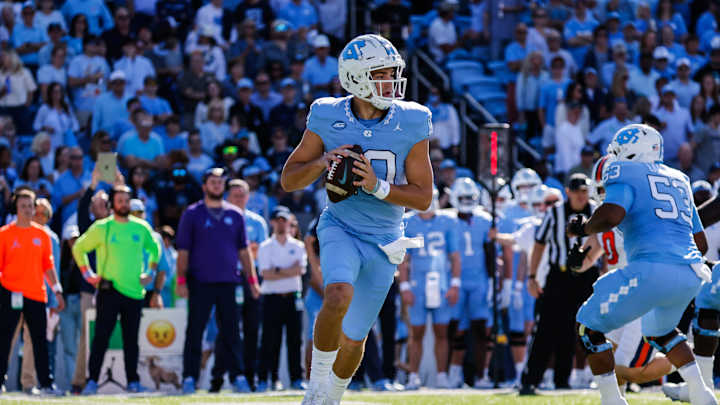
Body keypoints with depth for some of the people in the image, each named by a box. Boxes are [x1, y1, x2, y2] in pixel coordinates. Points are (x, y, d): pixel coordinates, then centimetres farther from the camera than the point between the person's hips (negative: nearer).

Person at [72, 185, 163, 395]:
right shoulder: (101, 228, 0)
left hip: (134, 290, 3)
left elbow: (155, 249, 24)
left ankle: (133, 381, 8)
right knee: (101, 337, -6)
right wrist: (88, 274, 3)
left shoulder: (141, 228, 8)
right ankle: (92, 381, -5)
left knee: (131, 339, 5)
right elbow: (78, 248, 9)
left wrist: (150, 273, 14)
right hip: (109, 289, -3)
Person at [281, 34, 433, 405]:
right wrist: (321, 162, -22)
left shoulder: (411, 124, -10)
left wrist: (377, 186, -23)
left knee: (353, 339, 10)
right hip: (340, 230, -2)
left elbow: (423, 197, -8)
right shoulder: (327, 118, -9)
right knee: (339, 296, -32)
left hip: (383, 241, 2)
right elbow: (288, 181, -2)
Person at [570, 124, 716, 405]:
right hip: (691, 276, 8)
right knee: (660, 331, 34)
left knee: (589, 325, 6)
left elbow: (611, 215, -16)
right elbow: (701, 243, 26)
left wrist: (581, 229, 2)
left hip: (653, 271, -8)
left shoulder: (626, 174, 3)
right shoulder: (679, 181, 25)